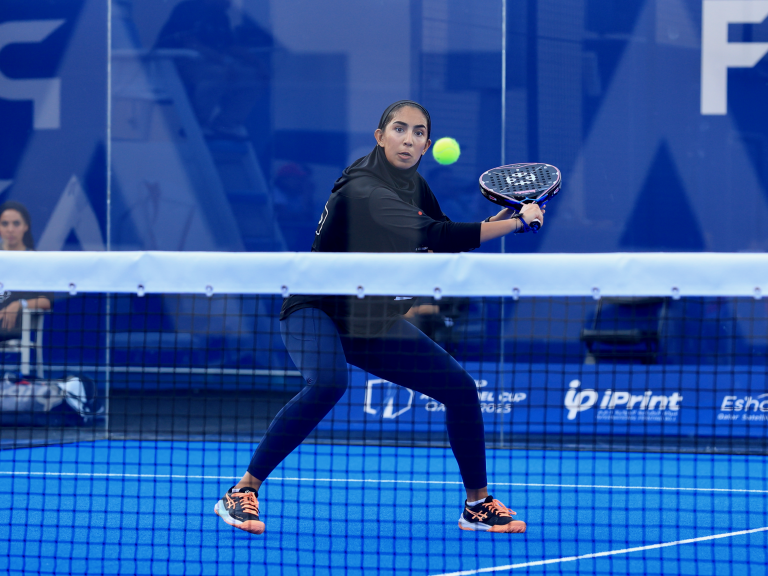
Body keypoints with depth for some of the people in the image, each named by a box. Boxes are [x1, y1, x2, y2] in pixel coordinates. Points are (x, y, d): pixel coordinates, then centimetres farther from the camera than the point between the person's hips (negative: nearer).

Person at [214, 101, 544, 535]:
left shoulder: (415, 185, 1)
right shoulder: (363, 190, -27)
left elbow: (448, 247, 13)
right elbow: (433, 236, -36)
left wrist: (503, 215, -6)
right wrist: (517, 222, -29)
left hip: (373, 324, 8)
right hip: (318, 310, -8)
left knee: (460, 388, 1)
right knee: (329, 383, -38)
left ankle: (478, 504, 19)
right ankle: (241, 494, -27)